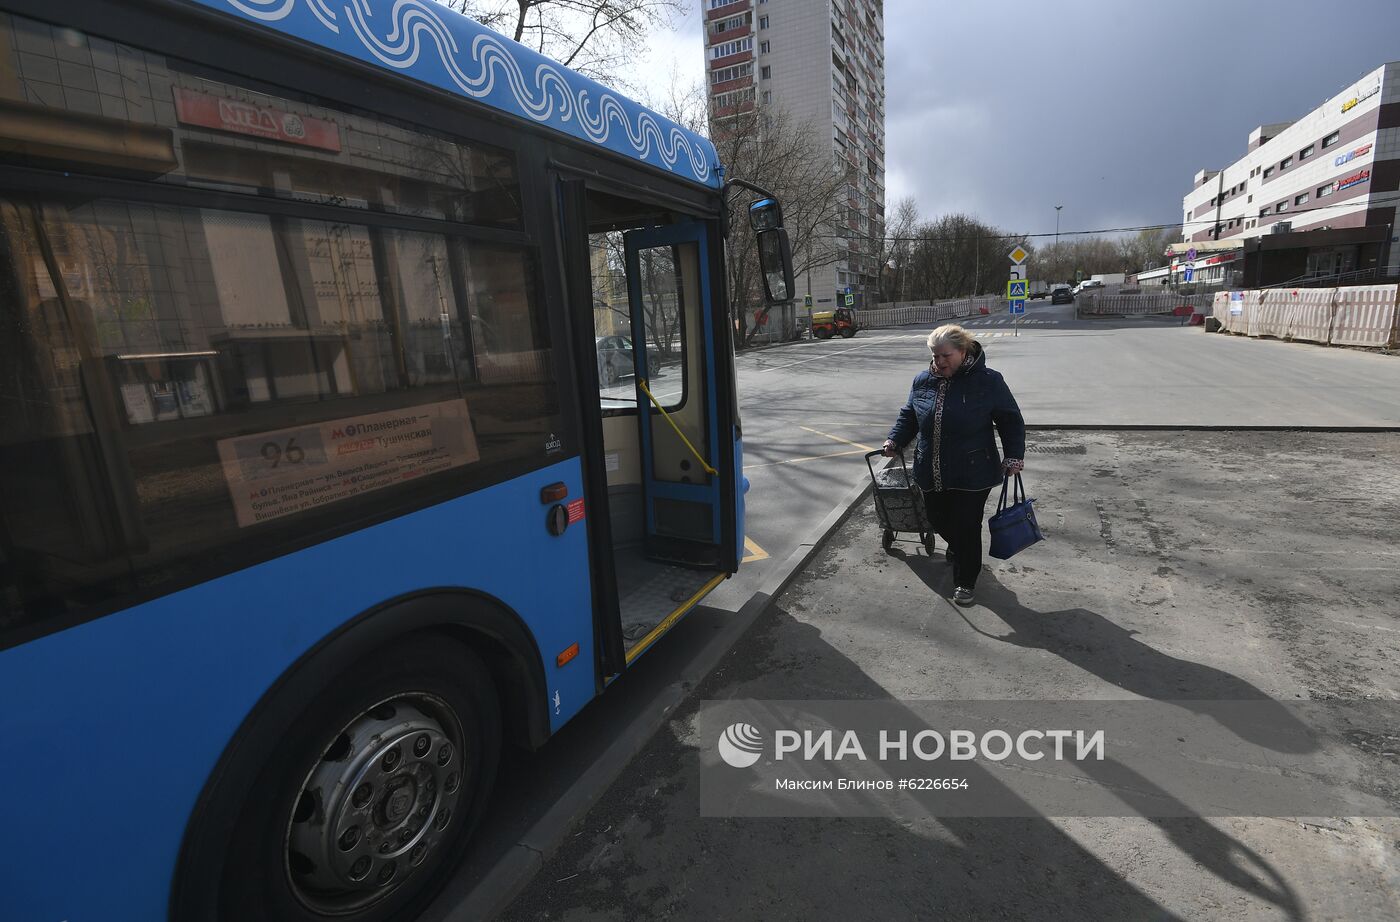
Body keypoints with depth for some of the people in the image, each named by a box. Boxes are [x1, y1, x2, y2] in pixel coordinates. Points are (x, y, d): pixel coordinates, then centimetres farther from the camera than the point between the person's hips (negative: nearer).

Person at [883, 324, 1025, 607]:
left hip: (972, 475, -4)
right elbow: (909, 416, 14)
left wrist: (1014, 456, -8)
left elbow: (1011, 420, -2)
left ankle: (965, 580, 24)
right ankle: (956, 547, 52)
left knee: (967, 527, 3)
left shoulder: (988, 381, -9)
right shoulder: (922, 381, 2)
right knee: (938, 520, 18)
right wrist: (894, 440, 1)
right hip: (931, 474, 5)